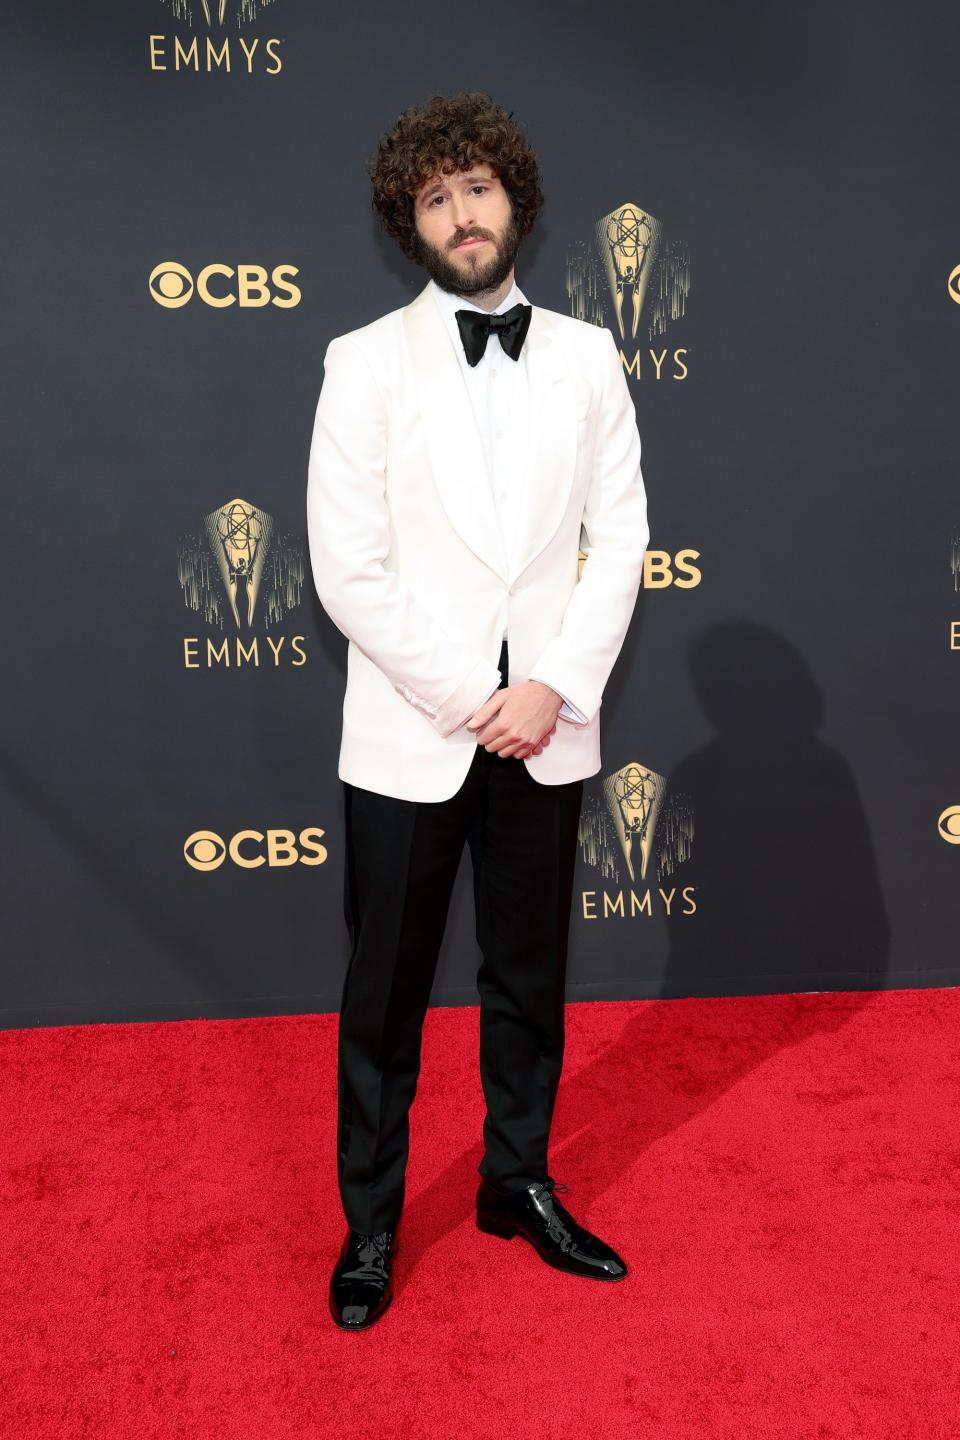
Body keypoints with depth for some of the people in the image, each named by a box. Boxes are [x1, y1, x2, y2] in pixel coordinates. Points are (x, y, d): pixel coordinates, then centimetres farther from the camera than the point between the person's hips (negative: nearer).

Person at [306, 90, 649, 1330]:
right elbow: (348, 569, -9)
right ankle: (370, 1223, 26)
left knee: (529, 978, 15)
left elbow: (620, 539, 2)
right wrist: (470, 701, -12)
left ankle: (520, 1184, 35)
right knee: (385, 993, 8)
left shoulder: (586, 357, 7)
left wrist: (555, 687, -10)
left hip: (545, 728, 3)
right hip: (409, 733, -2)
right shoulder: (367, 362, -2)